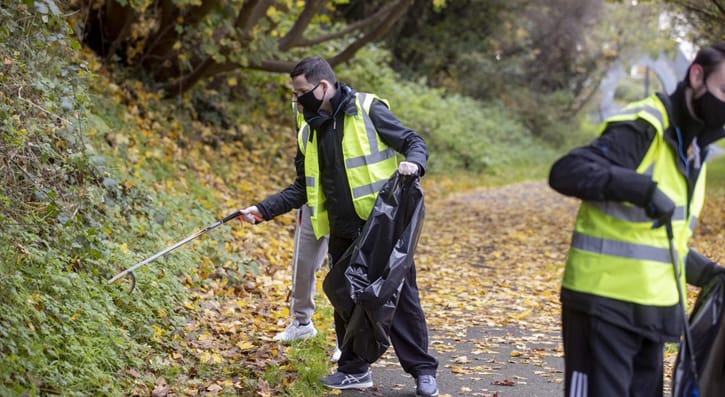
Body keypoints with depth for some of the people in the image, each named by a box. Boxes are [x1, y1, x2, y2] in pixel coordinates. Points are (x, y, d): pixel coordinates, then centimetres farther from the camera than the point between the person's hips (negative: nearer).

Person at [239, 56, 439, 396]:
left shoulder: (367, 110, -7)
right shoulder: (310, 132, 11)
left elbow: (414, 142, -5)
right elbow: (302, 188, 16)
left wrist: (413, 163, -28)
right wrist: (264, 209, 7)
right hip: (343, 232, 6)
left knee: (401, 296, 0)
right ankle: (354, 369, 24)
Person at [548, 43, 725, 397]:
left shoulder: (692, 149, 15)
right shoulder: (643, 128, -13)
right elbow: (566, 172, -26)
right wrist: (642, 188, -36)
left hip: (652, 310, 9)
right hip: (605, 305, -9)